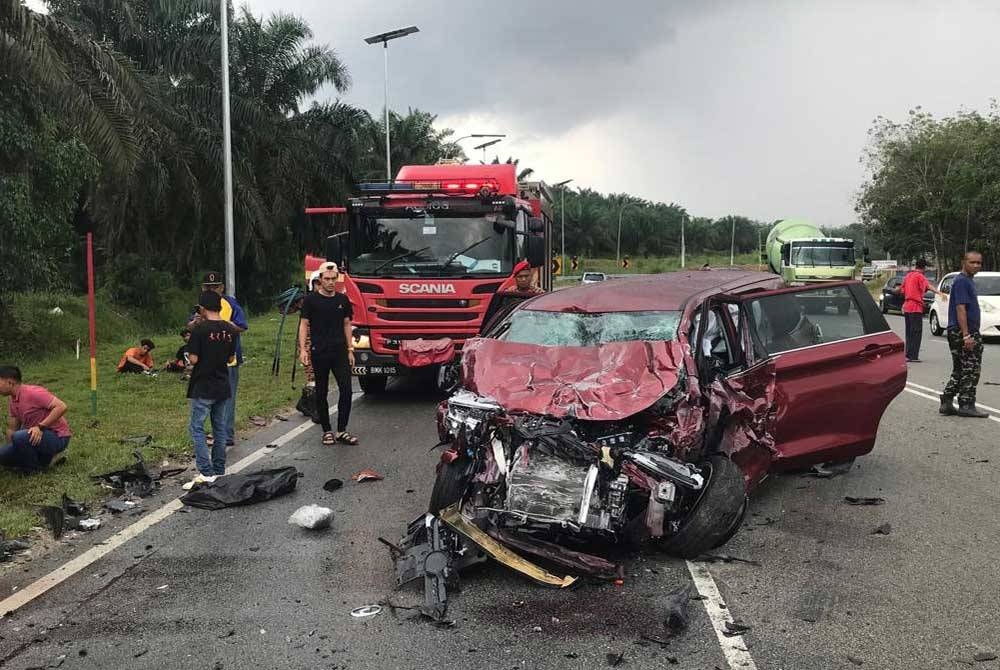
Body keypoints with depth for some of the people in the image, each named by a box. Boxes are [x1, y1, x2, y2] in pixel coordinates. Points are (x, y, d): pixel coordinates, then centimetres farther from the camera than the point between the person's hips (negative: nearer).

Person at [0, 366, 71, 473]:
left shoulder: (32, 392, -20)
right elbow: (12, 428, 18)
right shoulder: (13, 401, 9)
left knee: (19, 437, -32)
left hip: (57, 437, -9)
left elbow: (61, 407, -29)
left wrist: (40, 427, -30)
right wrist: (9, 451, 18)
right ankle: (43, 457, 13)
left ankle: (34, 468, -8)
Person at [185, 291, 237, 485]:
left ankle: (206, 472, -5)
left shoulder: (200, 329, -15)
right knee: (220, 429, 14)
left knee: (197, 429, 2)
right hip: (223, 387, 6)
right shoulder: (231, 330, 2)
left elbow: (193, 359, -15)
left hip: (203, 388, -6)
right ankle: (219, 471, 19)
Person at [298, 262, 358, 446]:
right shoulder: (311, 300, 0)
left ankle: (341, 430, 1)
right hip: (319, 353, -2)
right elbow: (304, 325, 0)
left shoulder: (342, 300, 10)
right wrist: (303, 349, -10)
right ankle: (327, 431, 15)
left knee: (346, 389, -7)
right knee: (321, 393, 5)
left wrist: (350, 350, 11)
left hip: (340, 351, 2)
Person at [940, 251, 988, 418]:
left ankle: (947, 403, 14)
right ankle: (966, 405, 0)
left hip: (969, 332, 10)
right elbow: (960, 308, -20)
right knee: (971, 369, -5)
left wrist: (972, 334, 23)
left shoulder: (968, 281, 19)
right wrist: (966, 335, -25)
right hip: (961, 333, -10)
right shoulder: (962, 281, -13)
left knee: (960, 370, 12)